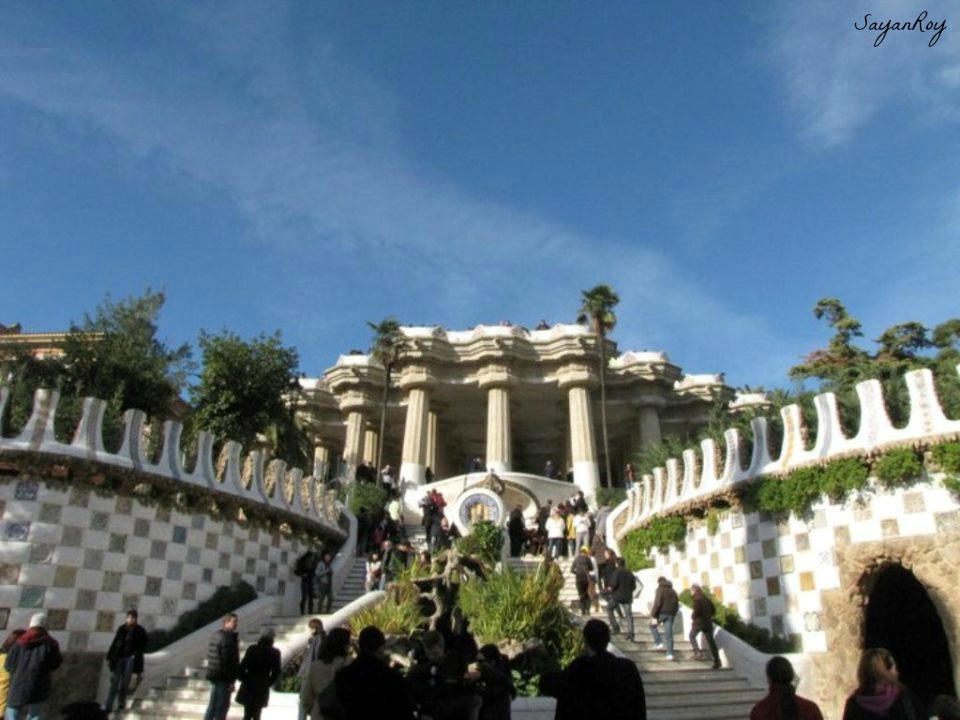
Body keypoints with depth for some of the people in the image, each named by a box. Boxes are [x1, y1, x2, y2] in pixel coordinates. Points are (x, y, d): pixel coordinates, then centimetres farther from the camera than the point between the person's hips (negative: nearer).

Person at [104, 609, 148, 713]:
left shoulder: (140, 631, -1)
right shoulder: (121, 629, 5)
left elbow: (143, 646, 2)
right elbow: (114, 643, 8)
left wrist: (137, 654, -13)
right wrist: (109, 657, 5)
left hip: (131, 658, -2)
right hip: (119, 657, 2)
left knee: (125, 681, 0)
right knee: (114, 681, -2)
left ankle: (121, 702, 16)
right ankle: (108, 706, -2)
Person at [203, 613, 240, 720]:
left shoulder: (216, 635, 10)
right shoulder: (228, 638, -20)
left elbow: (209, 655, 17)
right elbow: (229, 661, -22)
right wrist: (232, 681, -18)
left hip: (214, 675, 9)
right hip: (223, 677, -9)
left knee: (212, 704, 17)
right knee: (222, 706, 1)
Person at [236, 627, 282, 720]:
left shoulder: (252, 649, -8)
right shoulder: (275, 653, -5)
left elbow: (243, 666, -9)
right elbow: (276, 673, -2)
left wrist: (242, 678, 7)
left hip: (249, 685, -1)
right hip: (262, 687, 1)